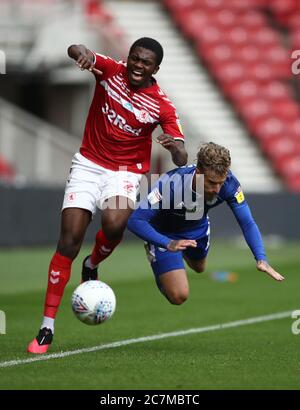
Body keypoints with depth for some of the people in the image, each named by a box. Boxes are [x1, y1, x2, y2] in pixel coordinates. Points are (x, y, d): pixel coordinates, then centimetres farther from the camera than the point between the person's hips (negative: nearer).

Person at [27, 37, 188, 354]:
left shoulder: (162, 106, -10)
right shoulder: (110, 70, -5)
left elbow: (181, 158, -13)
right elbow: (75, 51, -16)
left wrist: (176, 148, -37)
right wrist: (83, 53, -40)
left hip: (125, 172, -1)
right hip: (88, 164, 1)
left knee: (114, 224, -32)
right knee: (69, 239, -11)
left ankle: (92, 266, 6)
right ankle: (47, 327, -9)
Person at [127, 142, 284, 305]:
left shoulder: (228, 182, -32)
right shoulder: (171, 185, -43)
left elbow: (247, 223, -23)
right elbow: (135, 221, -39)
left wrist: (261, 259, -38)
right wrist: (168, 244, -51)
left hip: (198, 228, 5)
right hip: (164, 235, -5)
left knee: (199, 268, 30)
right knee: (179, 296, -13)